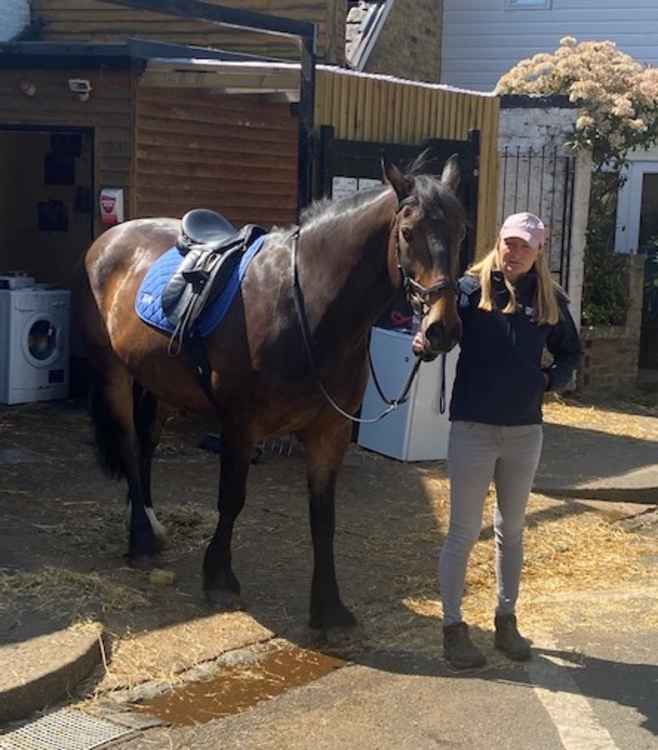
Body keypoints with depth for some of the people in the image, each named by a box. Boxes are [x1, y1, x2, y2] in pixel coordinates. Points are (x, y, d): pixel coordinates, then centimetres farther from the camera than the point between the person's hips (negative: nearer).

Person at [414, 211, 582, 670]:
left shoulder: (550, 300, 2)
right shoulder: (471, 288, -7)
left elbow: (572, 353, 14)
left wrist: (552, 379, -4)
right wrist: (424, 341, -39)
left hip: (525, 430, 4)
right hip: (473, 427, -3)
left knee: (512, 530, 17)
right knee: (464, 532, 3)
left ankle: (507, 620, 32)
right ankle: (453, 627, 16)